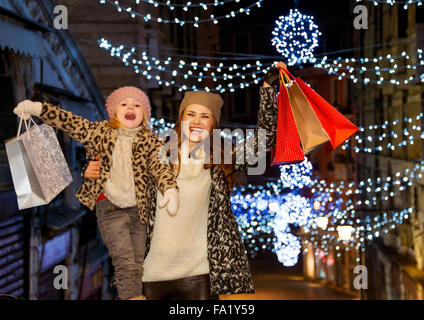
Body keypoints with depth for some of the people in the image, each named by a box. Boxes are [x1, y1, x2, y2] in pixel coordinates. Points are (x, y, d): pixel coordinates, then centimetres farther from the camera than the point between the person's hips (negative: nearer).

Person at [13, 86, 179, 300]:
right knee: (125, 263, -15)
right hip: (110, 208, -2)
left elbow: (160, 164, -10)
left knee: (136, 267, 4)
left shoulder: (150, 140, 6)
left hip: (139, 210, 2)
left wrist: (170, 188, -30)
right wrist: (37, 108, -4)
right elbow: (70, 122, 7)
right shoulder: (99, 132, 9)